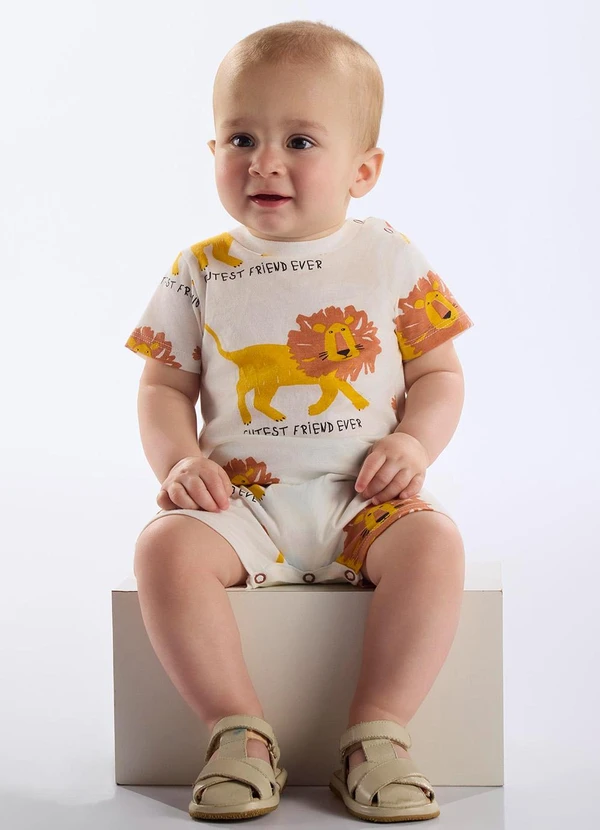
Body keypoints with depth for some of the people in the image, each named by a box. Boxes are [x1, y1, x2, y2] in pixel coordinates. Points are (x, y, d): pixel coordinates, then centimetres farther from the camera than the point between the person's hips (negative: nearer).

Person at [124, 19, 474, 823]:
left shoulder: (391, 260, 4)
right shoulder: (201, 272, 6)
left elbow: (438, 372, 7)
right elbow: (166, 385, 9)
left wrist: (414, 442, -11)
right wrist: (179, 461, -10)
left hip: (365, 499, 0)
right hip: (241, 499, 1)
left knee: (434, 540, -30)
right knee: (166, 547, -28)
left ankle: (377, 733, -18)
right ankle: (242, 731, -16)